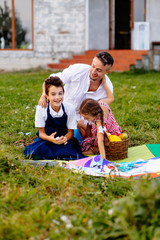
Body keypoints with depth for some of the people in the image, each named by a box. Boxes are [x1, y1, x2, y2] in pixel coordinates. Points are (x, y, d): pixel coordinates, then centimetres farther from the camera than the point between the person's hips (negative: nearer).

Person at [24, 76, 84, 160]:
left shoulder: (70, 108, -12)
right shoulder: (41, 108, -13)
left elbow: (70, 131, -2)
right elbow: (41, 132, -7)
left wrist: (64, 138, -27)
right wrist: (50, 138, -31)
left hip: (64, 140, 1)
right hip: (47, 138, -1)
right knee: (36, 153, -29)